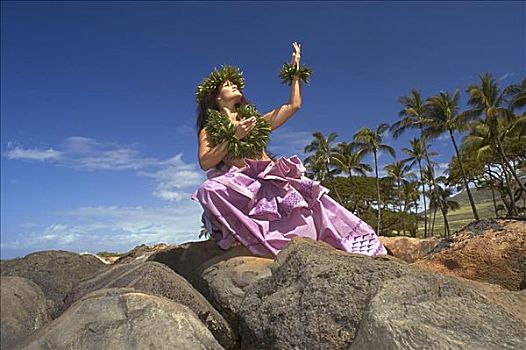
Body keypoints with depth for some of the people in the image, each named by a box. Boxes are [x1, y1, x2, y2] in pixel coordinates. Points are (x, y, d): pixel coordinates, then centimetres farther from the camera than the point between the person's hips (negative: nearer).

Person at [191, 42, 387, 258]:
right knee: (211, 190, -36)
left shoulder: (254, 121, 26)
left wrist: (295, 71, 29)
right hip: (238, 181, -3)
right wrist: (234, 136, -10)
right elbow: (205, 163, -3)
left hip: (268, 179, 4)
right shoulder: (209, 130, 16)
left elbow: (294, 105, 25)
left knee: (307, 195, -21)